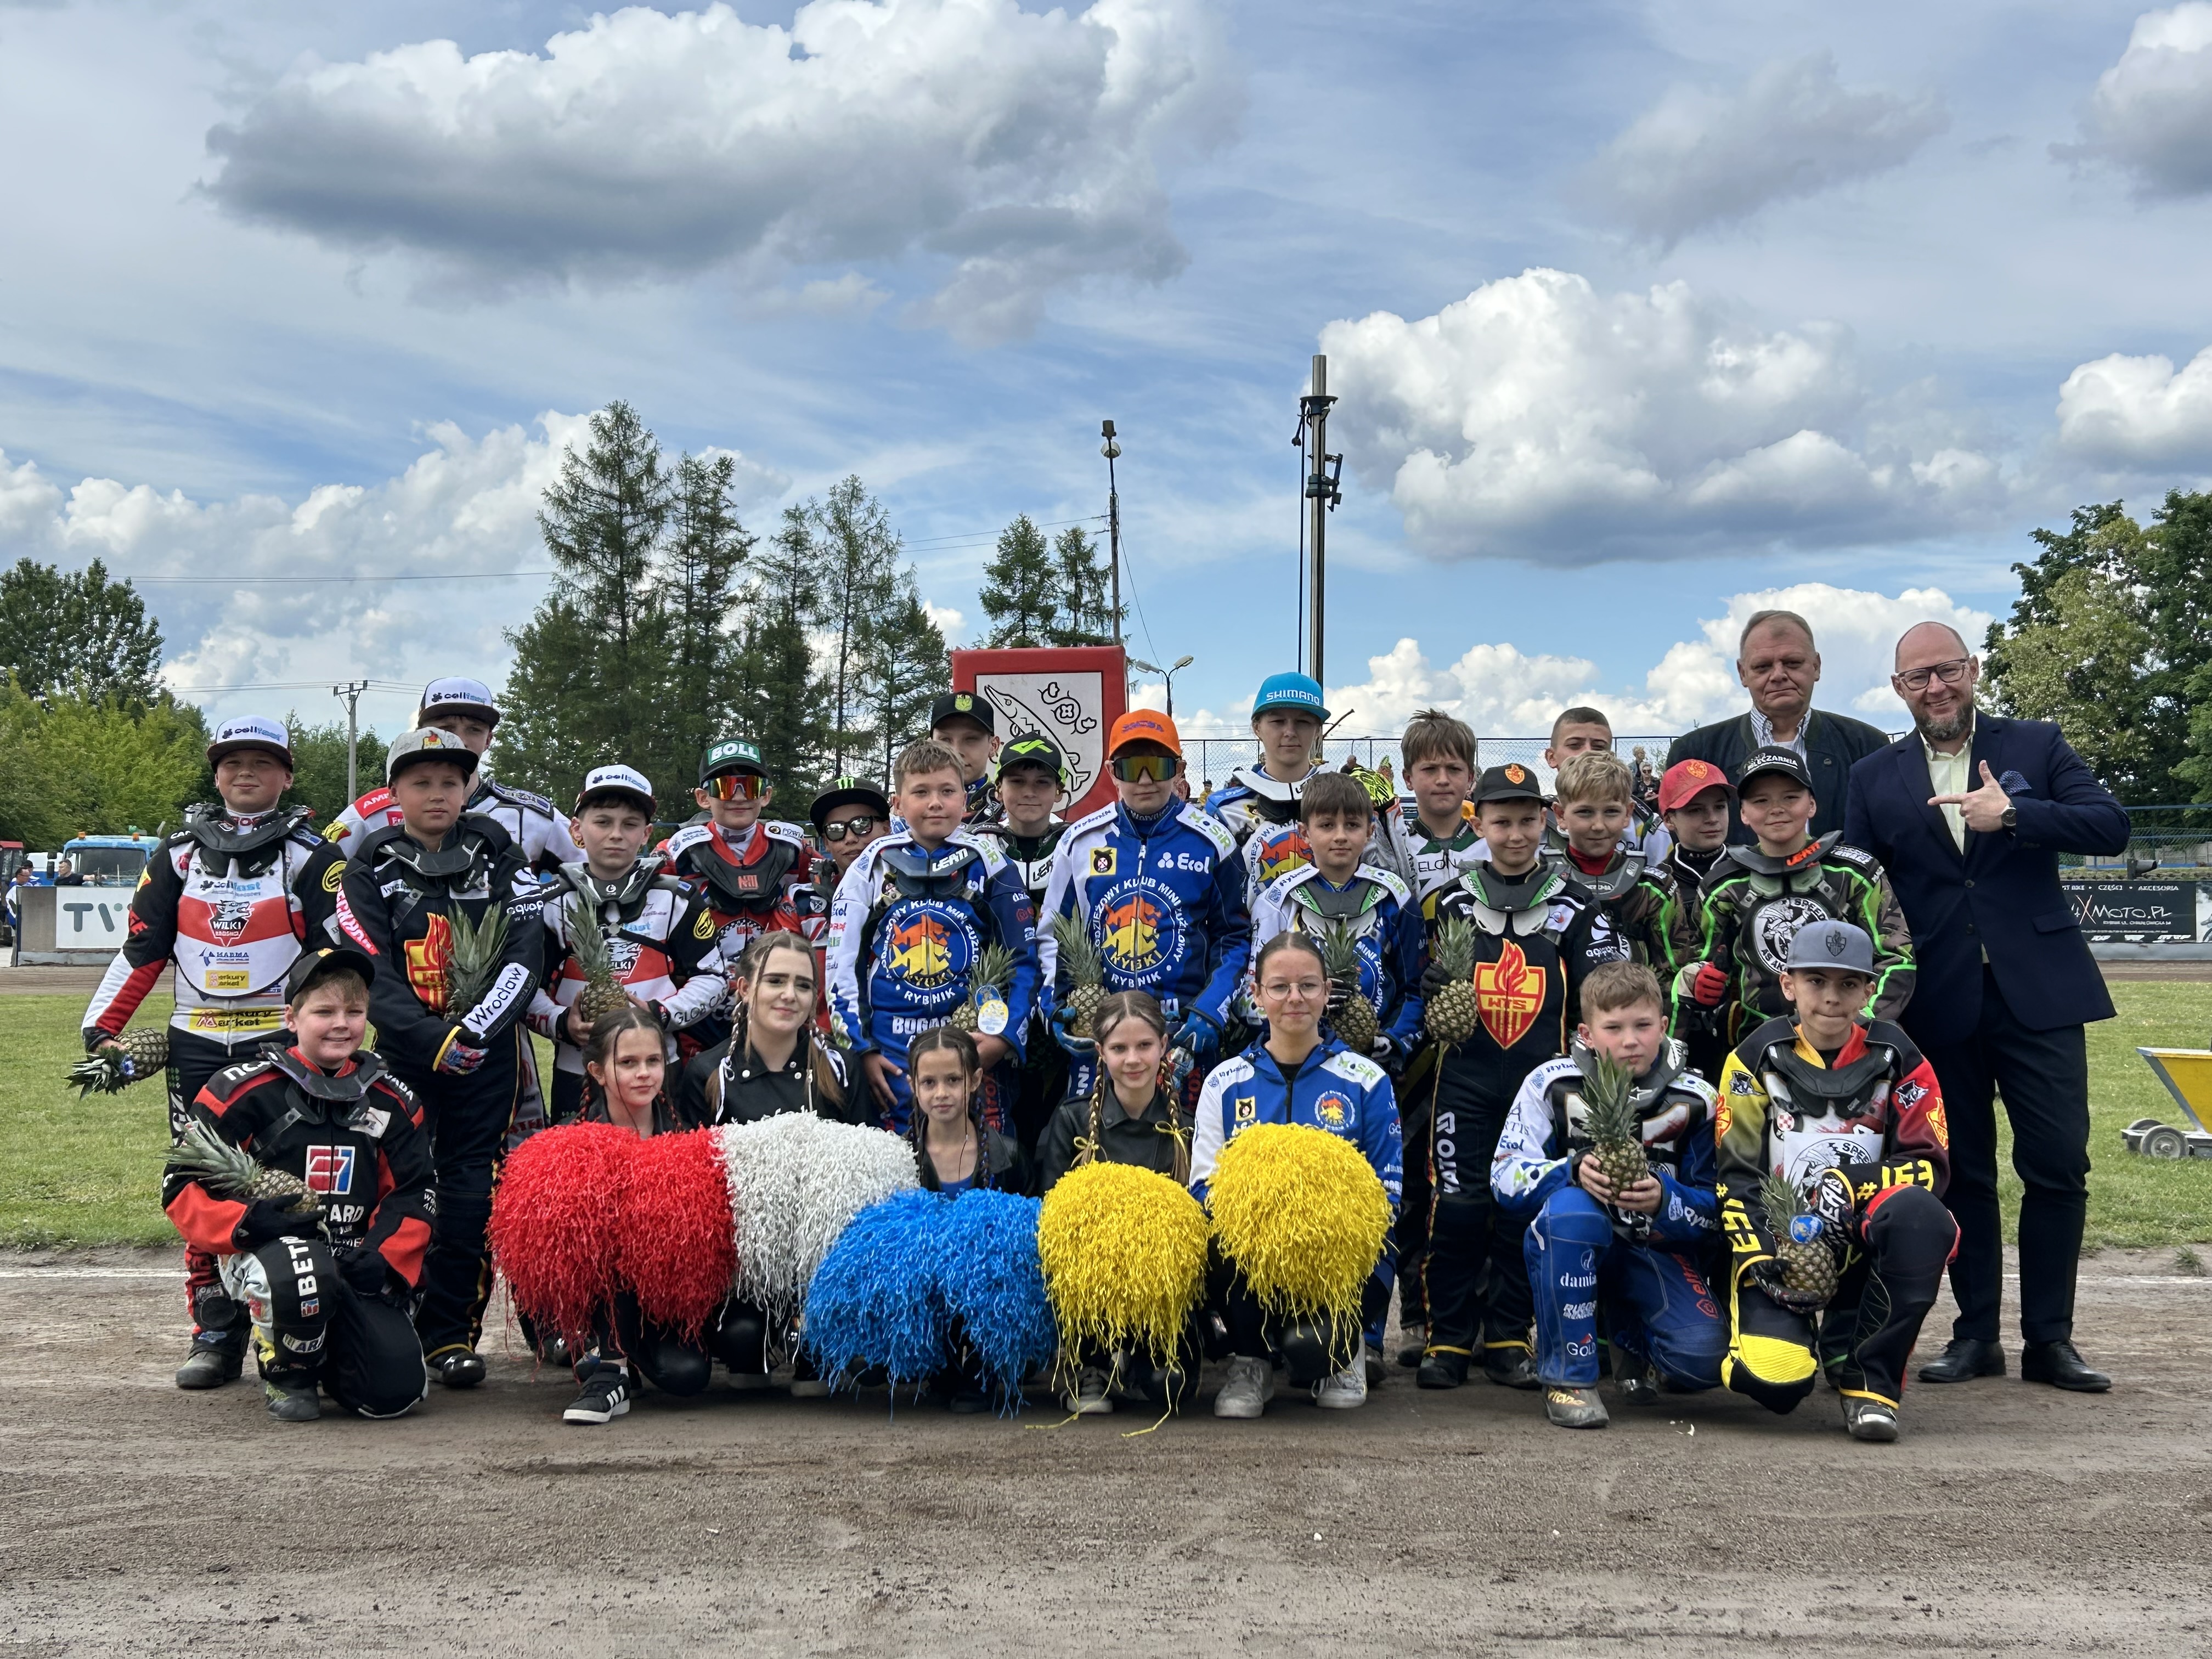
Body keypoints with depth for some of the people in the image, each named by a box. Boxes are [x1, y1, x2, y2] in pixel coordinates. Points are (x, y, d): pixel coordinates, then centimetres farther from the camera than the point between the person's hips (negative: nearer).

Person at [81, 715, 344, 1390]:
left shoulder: (311, 855, 2)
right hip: (197, 1047, 3)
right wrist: (100, 1030, 3)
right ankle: (216, 1334, 10)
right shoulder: (180, 853, 13)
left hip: (282, 1044, -3)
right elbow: (141, 951, 12)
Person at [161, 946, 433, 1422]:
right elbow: (182, 1185, -4)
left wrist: (385, 1260, -7)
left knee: (396, 1390, -15)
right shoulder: (244, 1090, -5)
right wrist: (246, 1221, -22)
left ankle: (328, 1346, 23)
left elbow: (412, 1195, 10)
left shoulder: (390, 1100, 8)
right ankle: (286, 1374, -5)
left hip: (356, 1263, 3)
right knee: (303, 1274, -41)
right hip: (265, 1252, -3)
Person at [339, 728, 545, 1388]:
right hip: (404, 1049, 0)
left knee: (472, 1188, -2)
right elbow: (374, 975, -4)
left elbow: (525, 953, -4)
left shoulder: (499, 852, 4)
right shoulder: (370, 866, 4)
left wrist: (476, 1030, -16)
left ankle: (451, 1334, 4)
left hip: (490, 1049, 0)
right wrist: (434, 1039, -17)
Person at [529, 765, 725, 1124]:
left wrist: (659, 1015, -13)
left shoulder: (677, 900, 3)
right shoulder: (553, 903, 5)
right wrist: (561, 1024, -15)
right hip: (575, 1073, 0)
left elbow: (712, 979, 3)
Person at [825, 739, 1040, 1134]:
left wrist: (1005, 1037, -9)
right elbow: (842, 966, 6)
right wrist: (861, 1049, -2)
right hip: (891, 1054, 0)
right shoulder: (871, 867, 5)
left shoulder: (989, 865, 4)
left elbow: (1023, 962, 4)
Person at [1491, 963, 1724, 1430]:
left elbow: (1714, 1212, -4)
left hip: (1657, 1247, 1)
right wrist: (1574, 1171, -32)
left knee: (1703, 1360, -24)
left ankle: (1630, 1338, 17)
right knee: (1571, 1207, -38)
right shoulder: (1553, 1084, -9)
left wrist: (1664, 1200, -26)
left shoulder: (1694, 1099, -6)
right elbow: (1506, 1180, -14)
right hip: (1568, 1246, -1)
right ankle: (1568, 1376, -22)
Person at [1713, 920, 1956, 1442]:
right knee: (1775, 1381, -26)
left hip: (1865, 1241, 1)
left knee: (1920, 1213, -35)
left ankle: (1867, 1376, -17)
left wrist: (1851, 1184, -20)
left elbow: (1931, 1166, -2)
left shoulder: (1896, 1058, 4)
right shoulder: (1757, 1058, 2)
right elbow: (1736, 1177, -1)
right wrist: (1760, 1262, -15)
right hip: (1779, 1243, -1)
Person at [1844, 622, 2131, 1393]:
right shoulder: (1875, 777, 8)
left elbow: (2111, 827, -6)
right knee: (1961, 1172, 7)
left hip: (2038, 988, -1)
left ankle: (2049, 1337, 10)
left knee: (2058, 1165, -1)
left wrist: (2012, 815, -19)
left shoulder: (2035, 745, 5)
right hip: (1939, 1003, 1)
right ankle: (1976, 1333, 18)